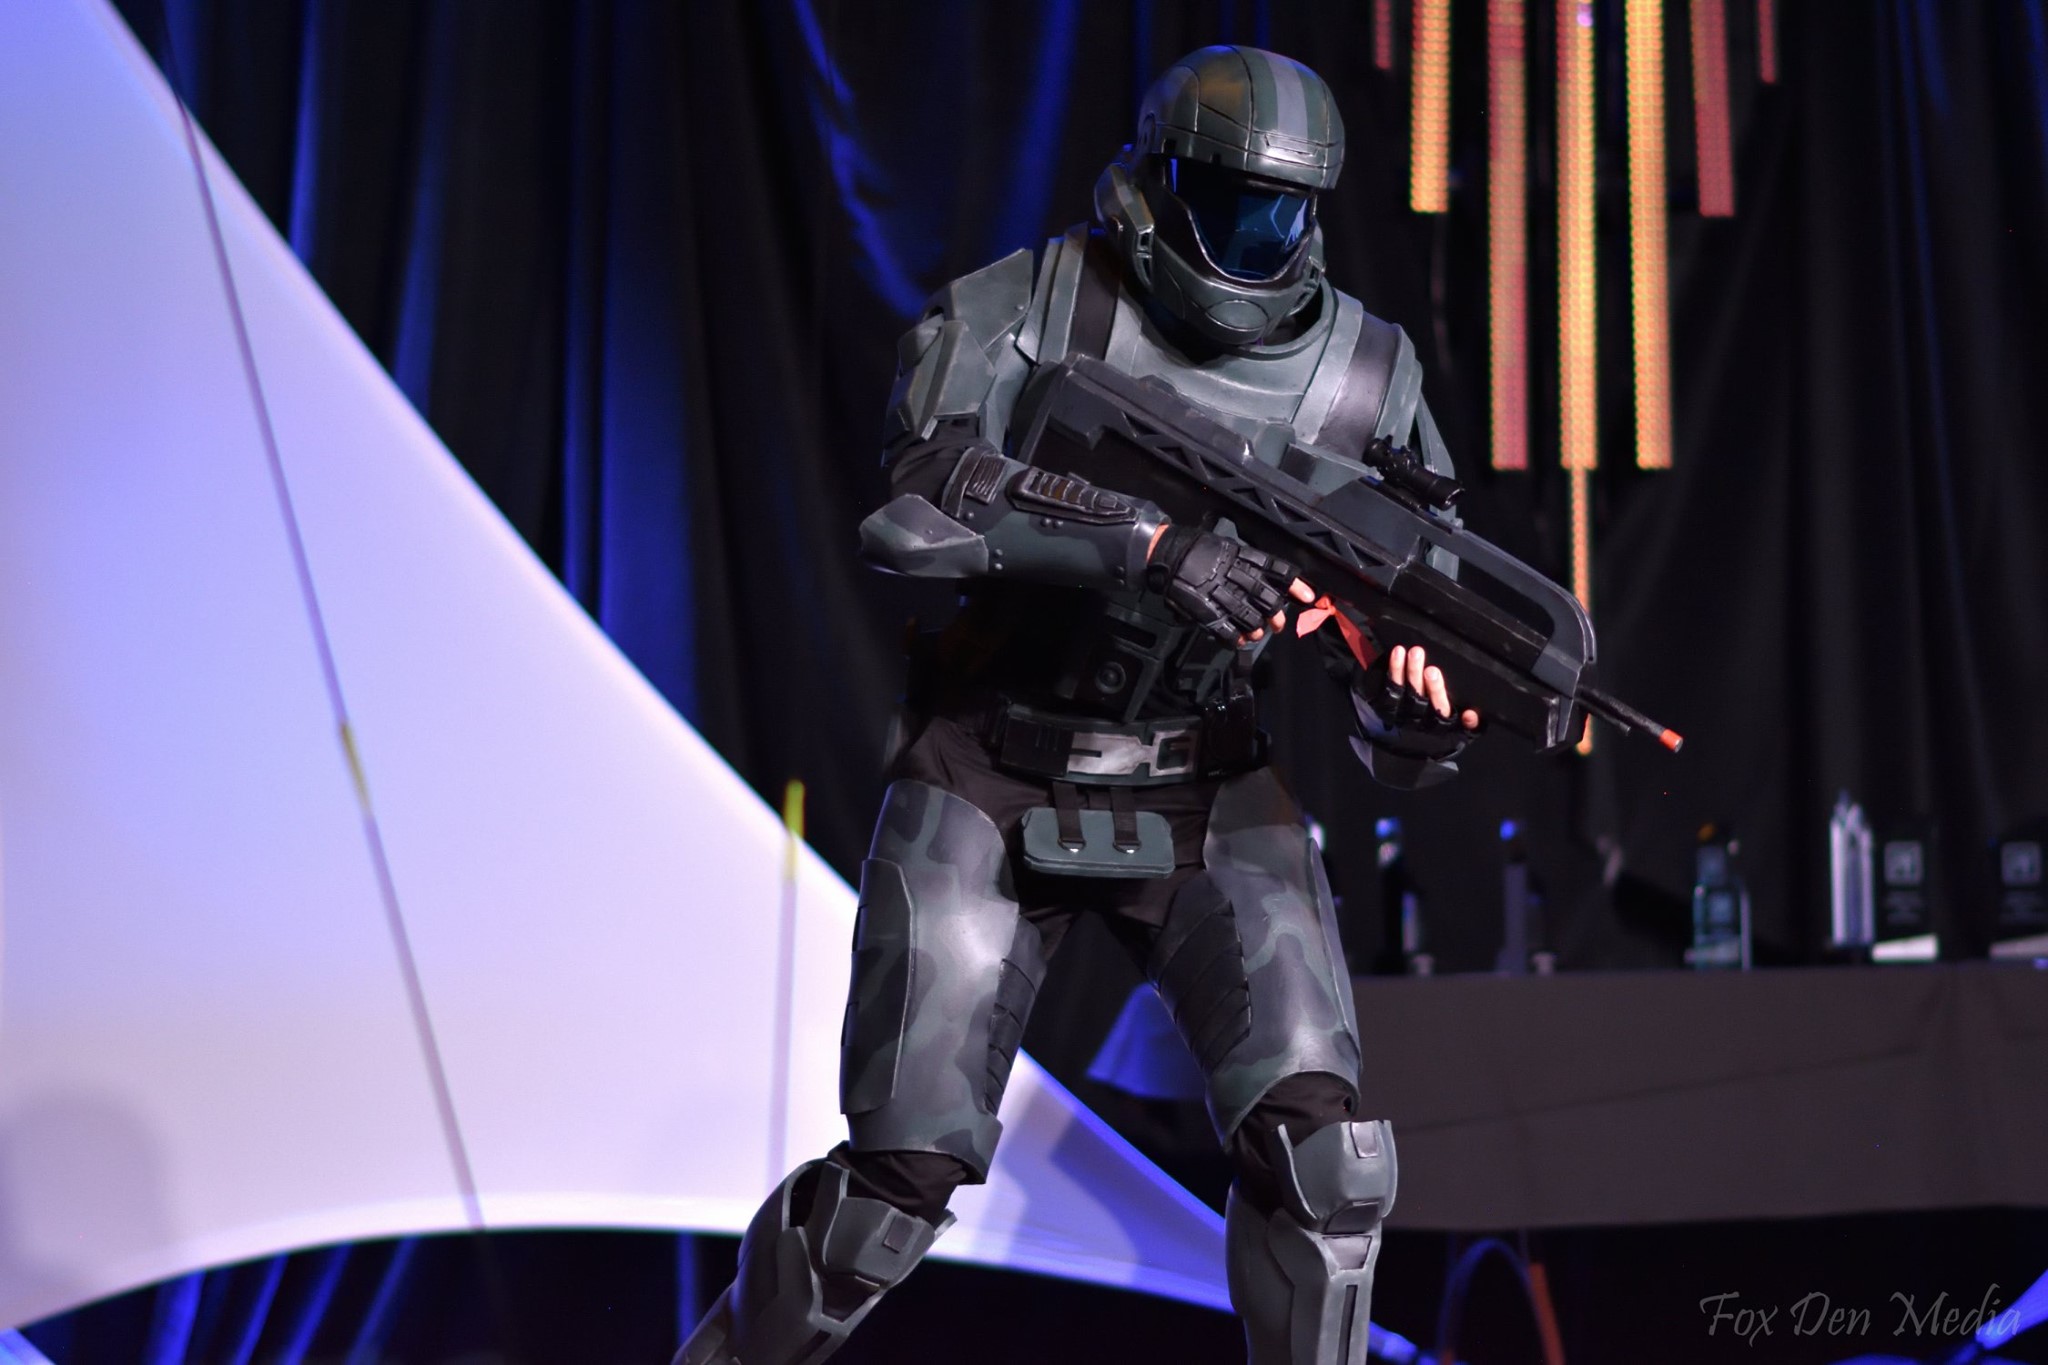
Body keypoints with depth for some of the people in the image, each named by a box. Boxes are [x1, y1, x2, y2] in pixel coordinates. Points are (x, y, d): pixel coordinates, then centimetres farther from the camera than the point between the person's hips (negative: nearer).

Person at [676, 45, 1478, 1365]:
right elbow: (919, 489, -31)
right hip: (991, 786, -2)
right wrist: (1151, 541, -40)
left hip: (1203, 795, 2)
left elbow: (1394, 736, -4)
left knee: (1322, 1147, -16)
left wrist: (1420, 714, -29)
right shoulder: (1033, 305, -13)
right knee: (902, 1181, -2)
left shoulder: (1368, 379, -7)